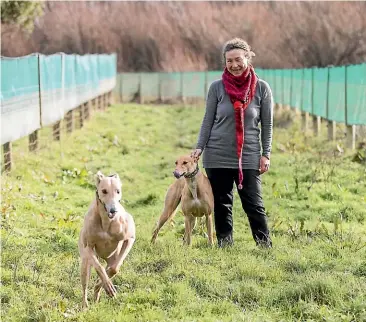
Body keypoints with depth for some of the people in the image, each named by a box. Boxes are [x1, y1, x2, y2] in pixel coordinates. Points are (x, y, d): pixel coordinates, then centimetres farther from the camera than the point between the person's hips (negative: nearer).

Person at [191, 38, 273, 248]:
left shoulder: (261, 88, -1)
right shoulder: (217, 87, 0)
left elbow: (267, 124, 3)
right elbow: (208, 120, 6)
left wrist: (266, 154, -1)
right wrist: (199, 147, -3)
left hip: (249, 157, -1)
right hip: (217, 156, 1)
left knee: (254, 205, -2)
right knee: (222, 205, 7)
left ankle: (265, 245, 5)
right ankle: (224, 245, 15)